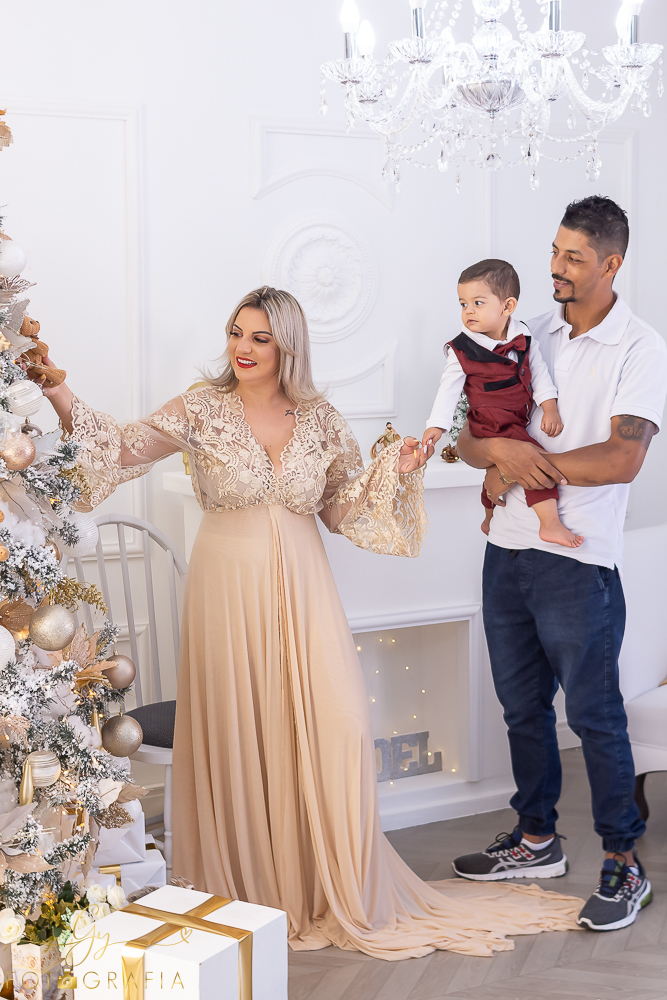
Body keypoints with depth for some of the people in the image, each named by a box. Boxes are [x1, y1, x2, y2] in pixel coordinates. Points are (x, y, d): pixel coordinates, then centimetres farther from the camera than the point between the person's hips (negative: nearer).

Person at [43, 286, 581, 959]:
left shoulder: (320, 419, 5)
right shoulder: (203, 412, -3)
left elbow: (344, 508, 13)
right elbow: (125, 448, -16)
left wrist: (395, 470, -1)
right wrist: (62, 399, -30)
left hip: (302, 590, 2)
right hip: (230, 589, -2)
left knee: (334, 727, -3)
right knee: (238, 734, 2)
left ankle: (337, 890, 13)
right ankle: (248, 887, 19)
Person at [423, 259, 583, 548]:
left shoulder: (523, 338, -3)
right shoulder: (461, 350, -12)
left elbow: (539, 373, 1)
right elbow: (449, 388, -10)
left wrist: (550, 408, -8)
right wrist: (436, 425, -16)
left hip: (519, 420, 6)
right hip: (489, 422, -6)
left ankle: (490, 518, 52)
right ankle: (550, 524, -22)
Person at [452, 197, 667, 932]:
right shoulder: (532, 336, 10)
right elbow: (469, 436, 9)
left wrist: (518, 459, -17)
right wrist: (498, 452, -15)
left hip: (577, 561, -6)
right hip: (508, 549, 6)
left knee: (593, 713, 1)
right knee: (523, 706, 16)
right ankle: (537, 841, 31)